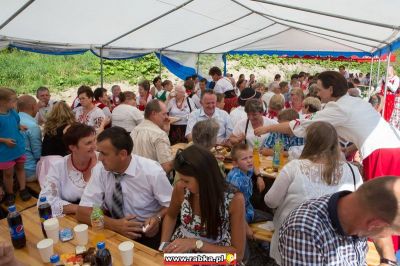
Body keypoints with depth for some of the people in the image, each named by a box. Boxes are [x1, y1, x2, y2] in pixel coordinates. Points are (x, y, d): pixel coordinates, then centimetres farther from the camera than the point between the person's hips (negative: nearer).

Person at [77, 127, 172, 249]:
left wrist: (157, 218, -26)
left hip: (148, 234, -3)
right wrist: (114, 224, -23)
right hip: (115, 232, 4)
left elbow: (171, 205, -6)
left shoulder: (152, 171, -17)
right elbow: (82, 212, -9)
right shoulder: (101, 171, -9)